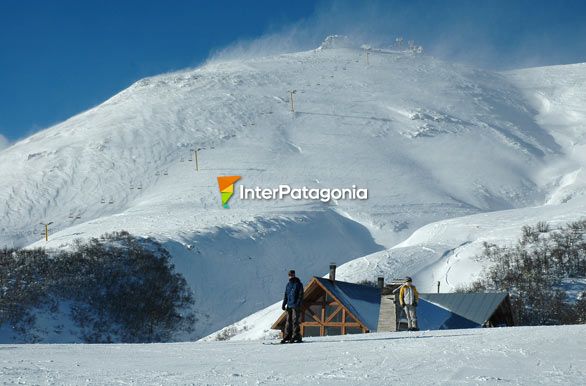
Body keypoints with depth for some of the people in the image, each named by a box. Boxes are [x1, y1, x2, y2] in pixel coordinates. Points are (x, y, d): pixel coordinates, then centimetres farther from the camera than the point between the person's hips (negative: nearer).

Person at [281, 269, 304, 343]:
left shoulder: (298, 284, -3)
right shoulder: (288, 284, 16)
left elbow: (300, 295, -8)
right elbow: (286, 295, 19)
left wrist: (298, 304, -17)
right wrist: (284, 304, 10)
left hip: (296, 306, -6)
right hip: (289, 306, 6)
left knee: (295, 321, -10)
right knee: (288, 321, 5)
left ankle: (296, 337, -9)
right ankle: (287, 336, 7)